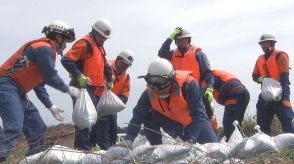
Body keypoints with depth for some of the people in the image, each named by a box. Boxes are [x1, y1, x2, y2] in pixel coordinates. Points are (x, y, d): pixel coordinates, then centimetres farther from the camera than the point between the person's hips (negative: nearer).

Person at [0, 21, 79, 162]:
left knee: (38, 129, 11)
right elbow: (51, 77, -12)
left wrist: (50, 106, 23)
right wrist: (68, 90, 3)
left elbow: (39, 85, 25)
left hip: (17, 91, 11)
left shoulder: (44, 49, 23)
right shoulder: (45, 48, -9)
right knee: (14, 127, -25)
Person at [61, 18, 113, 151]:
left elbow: (105, 65, 32)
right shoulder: (84, 44, -12)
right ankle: (82, 148, -15)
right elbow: (66, 60, -22)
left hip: (91, 88, 10)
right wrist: (79, 76, -29)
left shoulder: (99, 47, 19)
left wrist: (109, 80, 23)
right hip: (81, 87, -10)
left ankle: (87, 146, 22)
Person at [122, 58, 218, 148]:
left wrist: (190, 139, -44)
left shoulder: (188, 84, -36)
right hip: (174, 125, 3)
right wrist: (129, 139, -33)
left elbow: (198, 114, -37)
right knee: (149, 118, -20)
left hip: (195, 123, -3)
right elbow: (137, 116, -21)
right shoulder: (149, 93, -24)